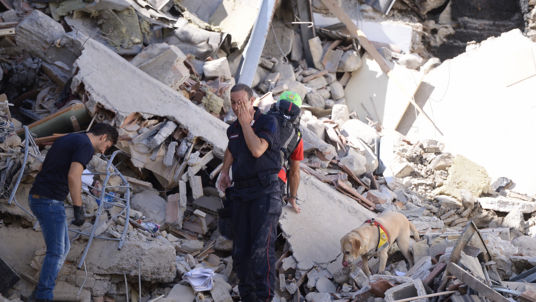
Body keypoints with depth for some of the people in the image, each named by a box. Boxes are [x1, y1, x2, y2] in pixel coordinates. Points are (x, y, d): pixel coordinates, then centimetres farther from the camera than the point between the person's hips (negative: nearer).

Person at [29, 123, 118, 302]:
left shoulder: (67, 140, 19)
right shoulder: (86, 146, -11)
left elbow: (44, 168, 24)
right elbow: (74, 176, -25)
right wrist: (78, 209, -22)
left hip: (38, 198, 10)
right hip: (50, 202, -10)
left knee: (63, 247, 16)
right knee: (56, 252, -3)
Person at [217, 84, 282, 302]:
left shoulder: (268, 123, -5)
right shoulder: (233, 129, 14)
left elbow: (257, 150, -21)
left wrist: (245, 122, -11)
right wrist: (224, 172, 24)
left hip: (265, 191, -6)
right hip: (240, 193, 6)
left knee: (261, 246, -18)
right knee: (241, 250, 4)